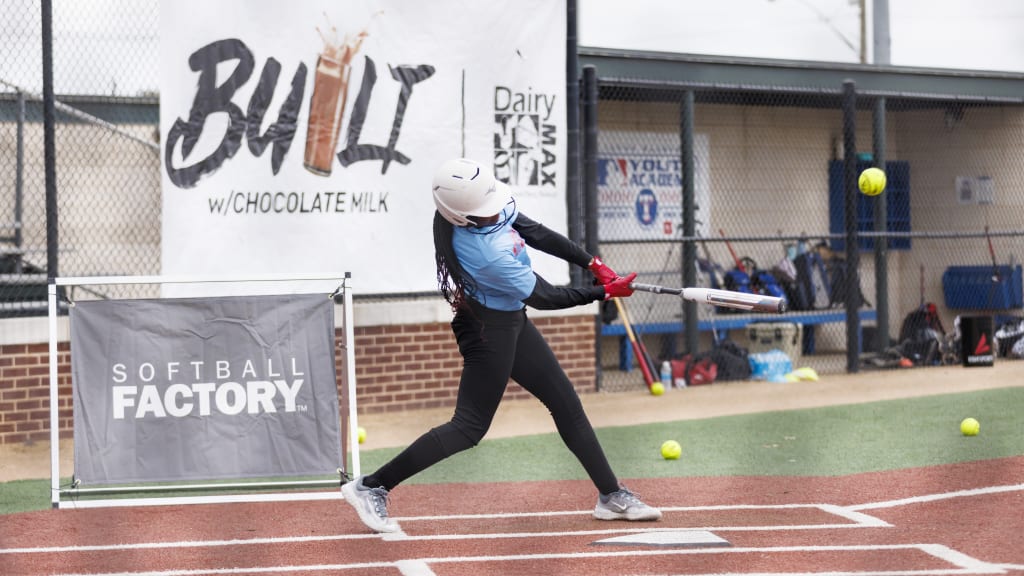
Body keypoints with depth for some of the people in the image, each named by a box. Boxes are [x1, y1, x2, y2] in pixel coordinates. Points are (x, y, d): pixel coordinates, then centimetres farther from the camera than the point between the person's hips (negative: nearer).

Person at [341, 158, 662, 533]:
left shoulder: (493, 208, -10)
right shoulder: (488, 255, -32)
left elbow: (536, 233, 3)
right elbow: (543, 297, -21)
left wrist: (592, 263, -3)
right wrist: (603, 293, -13)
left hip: (511, 322, 9)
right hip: (489, 330, -9)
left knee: (566, 403, 12)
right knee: (470, 427, -5)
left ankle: (612, 497, 21)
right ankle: (371, 487, 1)